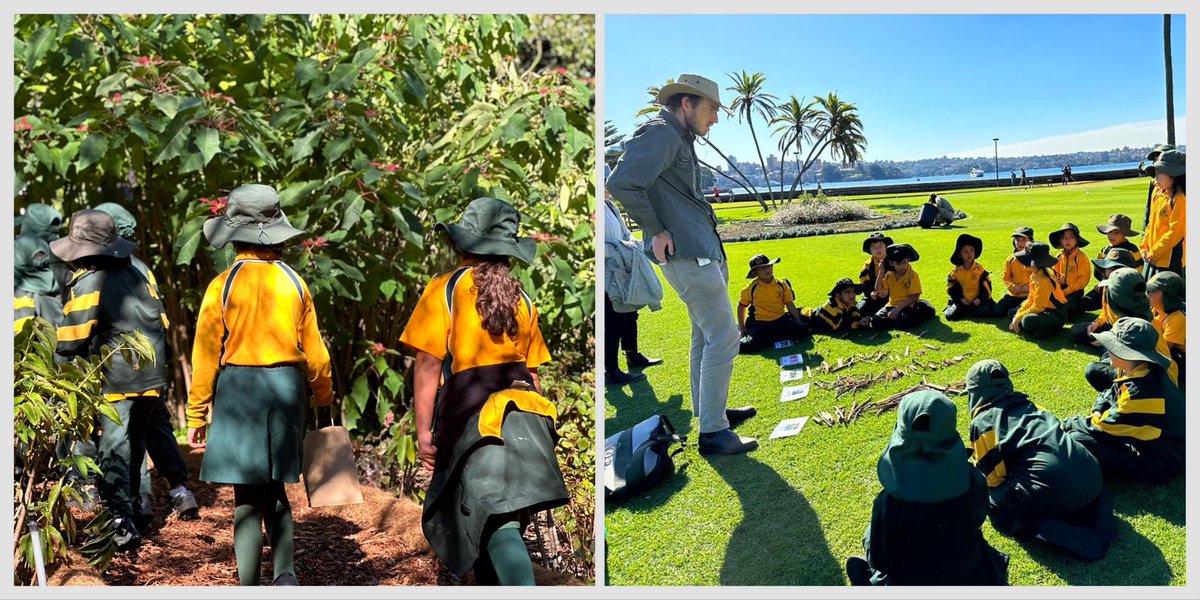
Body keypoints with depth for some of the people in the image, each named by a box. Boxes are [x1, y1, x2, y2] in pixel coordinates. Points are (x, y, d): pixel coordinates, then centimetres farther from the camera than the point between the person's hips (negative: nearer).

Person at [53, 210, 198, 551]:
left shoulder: (88, 284, -12)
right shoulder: (135, 273, 7)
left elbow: (72, 341, -12)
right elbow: (161, 320, 13)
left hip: (118, 379, -7)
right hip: (153, 373, 7)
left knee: (114, 449, -2)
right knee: (157, 430, 25)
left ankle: (122, 524, -4)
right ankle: (180, 490, 28)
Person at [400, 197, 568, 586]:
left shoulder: (445, 290, -1)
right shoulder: (521, 299, 14)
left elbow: (429, 364, -8)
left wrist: (424, 431, -6)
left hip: (471, 415, -5)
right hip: (523, 407, 6)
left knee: (498, 522, -11)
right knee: (493, 516, 17)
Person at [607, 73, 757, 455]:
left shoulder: (679, 138, 19)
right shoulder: (659, 133, -12)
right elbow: (622, 183, -23)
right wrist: (655, 231, -16)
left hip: (701, 250, 11)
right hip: (688, 252, -11)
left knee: (706, 334, 19)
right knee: (723, 336, -8)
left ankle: (707, 409, 34)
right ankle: (712, 433, -2)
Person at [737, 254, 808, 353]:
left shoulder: (782, 284, 4)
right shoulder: (751, 288, -3)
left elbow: (790, 305, 9)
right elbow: (741, 307, 9)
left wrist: (799, 323, 2)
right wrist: (741, 329, 7)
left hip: (781, 320, 3)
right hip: (760, 324, -3)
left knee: (802, 330, -20)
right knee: (755, 344, -31)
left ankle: (769, 338, -6)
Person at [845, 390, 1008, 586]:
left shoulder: (888, 501, -28)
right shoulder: (973, 482, -21)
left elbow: (879, 560, -13)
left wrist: (870, 536, 6)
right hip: (970, 581, 2)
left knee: (857, 565, 24)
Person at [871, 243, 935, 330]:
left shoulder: (913, 275, -6)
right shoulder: (889, 275, 8)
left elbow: (914, 296, -12)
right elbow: (879, 291, 4)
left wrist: (898, 309, -21)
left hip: (907, 306, -4)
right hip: (892, 305, 4)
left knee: (902, 322, -37)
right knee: (876, 321, -24)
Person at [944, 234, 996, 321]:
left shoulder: (979, 268, -1)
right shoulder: (955, 271, 1)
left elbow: (985, 286, -1)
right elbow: (952, 288, 2)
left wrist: (980, 299, -13)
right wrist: (960, 299, -11)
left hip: (977, 300, 0)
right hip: (962, 301, 0)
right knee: (952, 315, -20)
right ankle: (949, 308, 16)